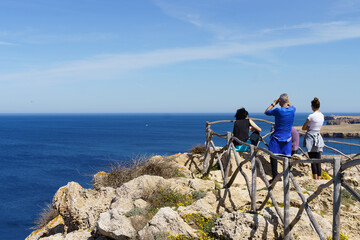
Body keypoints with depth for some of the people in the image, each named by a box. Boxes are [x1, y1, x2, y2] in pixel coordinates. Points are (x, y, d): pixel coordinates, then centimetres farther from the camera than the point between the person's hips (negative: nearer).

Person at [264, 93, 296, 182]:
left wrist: (274, 103, 6)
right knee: (287, 157, 7)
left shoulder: (278, 110, -15)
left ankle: (275, 177, -2)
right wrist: (286, 102, 16)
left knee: (273, 157, 1)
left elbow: (266, 112, 1)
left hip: (276, 138, -4)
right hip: (287, 138, 4)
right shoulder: (292, 110, -1)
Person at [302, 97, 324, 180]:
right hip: (318, 137, 6)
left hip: (310, 138, -6)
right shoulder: (322, 115, 7)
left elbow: (303, 128, -4)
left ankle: (315, 178, -4)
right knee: (318, 160, 6)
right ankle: (319, 178, 7)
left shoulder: (311, 116, -13)